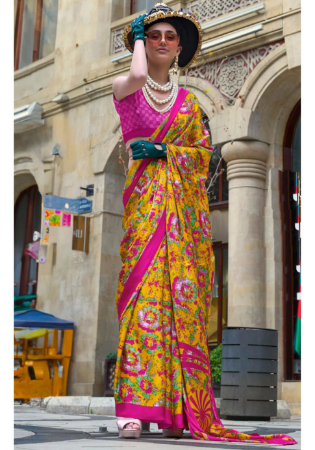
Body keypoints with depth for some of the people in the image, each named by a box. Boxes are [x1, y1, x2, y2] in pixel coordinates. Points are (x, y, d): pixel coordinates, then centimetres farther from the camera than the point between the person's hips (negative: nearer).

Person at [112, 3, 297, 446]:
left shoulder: (188, 102, 19)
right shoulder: (125, 89, 10)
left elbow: (204, 151, 11)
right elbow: (138, 75, -14)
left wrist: (164, 151, -5)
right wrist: (137, 38, 5)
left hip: (185, 205, 3)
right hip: (145, 200, -3)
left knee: (183, 299, -5)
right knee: (144, 291, -15)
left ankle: (176, 409, -3)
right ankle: (134, 407, -15)